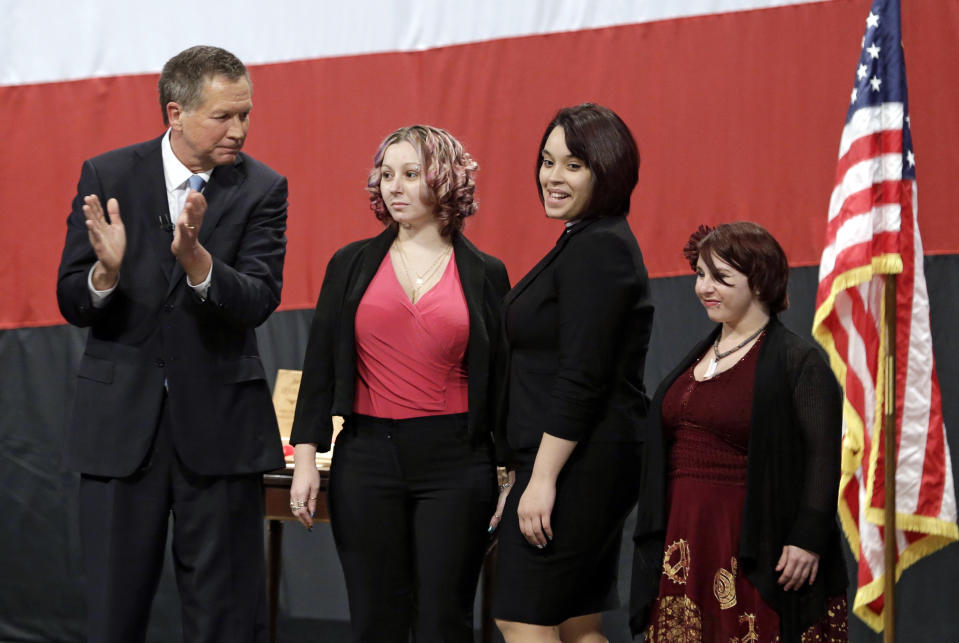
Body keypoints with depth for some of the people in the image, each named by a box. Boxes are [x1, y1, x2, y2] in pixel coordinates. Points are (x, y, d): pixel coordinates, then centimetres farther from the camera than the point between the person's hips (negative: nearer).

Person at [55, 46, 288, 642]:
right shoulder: (106, 177, 0)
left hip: (218, 418, 0)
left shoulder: (262, 189, -1)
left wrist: (197, 261, -31)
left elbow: (259, 302, -12)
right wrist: (106, 271, -23)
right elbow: (72, 303, -1)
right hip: (122, 417, 0)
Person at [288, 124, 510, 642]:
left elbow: (499, 381, 7)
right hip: (367, 459, 1)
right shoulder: (352, 265, 8)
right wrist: (306, 456, 2)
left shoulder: (484, 275, 5)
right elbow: (320, 364, 8)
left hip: (455, 462, -1)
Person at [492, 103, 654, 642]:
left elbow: (581, 379, -21)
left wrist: (543, 477, -22)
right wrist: (535, 472, 20)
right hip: (594, 466, 11)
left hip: (576, 466, -11)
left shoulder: (596, 250, -15)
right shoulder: (594, 243, 18)